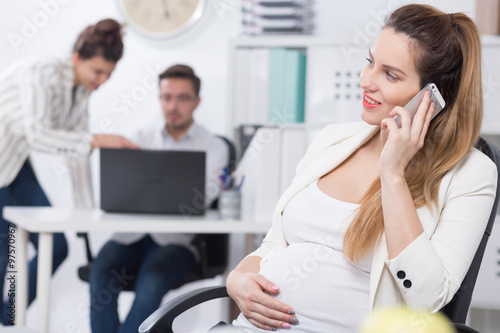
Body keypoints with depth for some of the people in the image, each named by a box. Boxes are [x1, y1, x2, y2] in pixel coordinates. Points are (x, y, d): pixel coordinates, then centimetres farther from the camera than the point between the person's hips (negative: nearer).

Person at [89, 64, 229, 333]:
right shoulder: (143, 138, 16)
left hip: (176, 240, -3)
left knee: (152, 281, -33)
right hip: (132, 233, 3)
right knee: (101, 272, -27)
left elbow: (200, 199, -11)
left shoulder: (213, 147, 5)